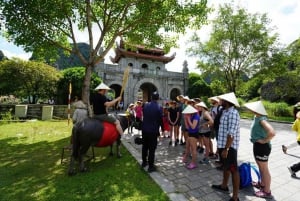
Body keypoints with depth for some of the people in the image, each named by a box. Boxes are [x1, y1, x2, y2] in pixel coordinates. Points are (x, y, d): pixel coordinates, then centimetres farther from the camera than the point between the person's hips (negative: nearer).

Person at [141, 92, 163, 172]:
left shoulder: (145, 105, -1)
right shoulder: (159, 107, -14)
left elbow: (143, 116, 6)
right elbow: (161, 120, -9)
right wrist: (162, 129, 6)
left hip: (144, 129, 5)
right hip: (153, 131, -5)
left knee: (145, 146, 19)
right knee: (152, 149, 6)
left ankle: (144, 162, 36)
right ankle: (151, 166, 17)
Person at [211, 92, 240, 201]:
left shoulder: (233, 113, -21)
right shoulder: (225, 111, 8)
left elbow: (232, 133, -26)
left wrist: (226, 149, -24)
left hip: (229, 147, -9)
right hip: (223, 144, 9)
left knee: (233, 170, 5)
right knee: (226, 167, 24)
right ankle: (224, 186, 44)